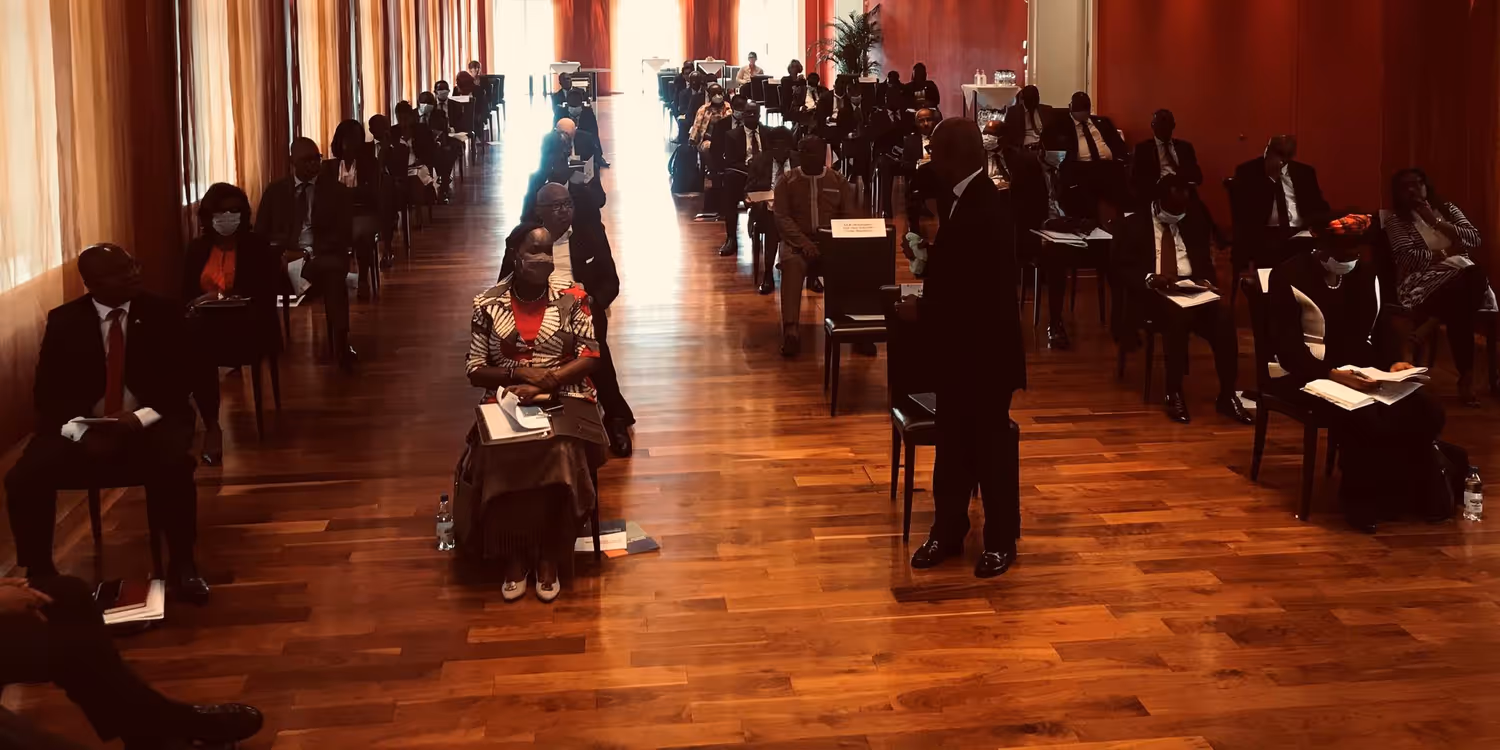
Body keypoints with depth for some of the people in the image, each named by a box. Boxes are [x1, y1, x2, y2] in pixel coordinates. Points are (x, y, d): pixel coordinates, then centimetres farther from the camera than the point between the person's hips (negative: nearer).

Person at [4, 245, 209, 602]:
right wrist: (80, 431, -20)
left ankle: (182, 565, -15)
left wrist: (141, 418, -22)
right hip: (80, 428, 1)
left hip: (149, 423, -1)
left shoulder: (163, 314, 1)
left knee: (173, 467, -35)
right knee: (22, 479, -24)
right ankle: (38, 571, -3)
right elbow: (47, 391, 0)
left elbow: (180, 381, -3)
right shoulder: (64, 320, 3)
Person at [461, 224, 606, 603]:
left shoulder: (572, 297, 2)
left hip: (563, 400, 0)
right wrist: (520, 374, -14)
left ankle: (550, 556, -15)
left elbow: (590, 357, -3)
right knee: (498, 460, -31)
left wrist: (546, 382, -17)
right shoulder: (489, 304, 3)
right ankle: (513, 556, -13)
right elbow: (475, 371, 3)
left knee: (560, 455, -32)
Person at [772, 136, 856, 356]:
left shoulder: (839, 180, 14)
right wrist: (805, 243, -18)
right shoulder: (786, 181, 8)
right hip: (798, 241, -2)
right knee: (792, 264, -37)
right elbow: (782, 218, -1)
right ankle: (790, 330, -51)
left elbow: (850, 216, 8)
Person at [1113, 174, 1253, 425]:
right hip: (1154, 290, -4)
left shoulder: (1195, 222, 17)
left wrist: (1206, 280, -7)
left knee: (1224, 312, -28)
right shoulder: (1132, 225, 5)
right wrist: (1150, 278, -21)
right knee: (1178, 314, -38)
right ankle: (1174, 394, -28)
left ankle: (1227, 395, -25)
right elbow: (1120, 267, -3)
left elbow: (1206, 262, 16)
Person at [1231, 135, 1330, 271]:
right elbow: (1241, 213, -3)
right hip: (1266, 235, -3)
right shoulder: (1247, 172, 7)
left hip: (1301, 233, 3)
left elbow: (1319, 206, 13)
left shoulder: (1304, 172, 17)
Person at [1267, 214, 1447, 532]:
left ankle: (1401, 488, -1)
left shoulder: (1365, 274, 13)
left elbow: (1379, 332, 15)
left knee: (1427, 412, -20)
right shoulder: (1289, 276, -9)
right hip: (1311, 375, -6)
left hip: (1363, 372, 6)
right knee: (1365, 420, -35)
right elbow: (1288, 349, -16)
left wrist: (1392, 364, -7)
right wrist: (1333, 374, -30)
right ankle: (1362, 498, -11)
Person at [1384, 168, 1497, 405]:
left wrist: (1436, 222, 1)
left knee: (1477, 277, -35)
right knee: (1461, 304, -36)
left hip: (1462, 275, 4)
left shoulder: (1447, 209, 21)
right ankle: (1466, 375, -30)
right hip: (1422, 281, -4)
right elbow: (1406, 258, -6)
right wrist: (1446, 252, -5)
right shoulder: (1396, 221, 10)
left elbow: (1475, 238, 7)